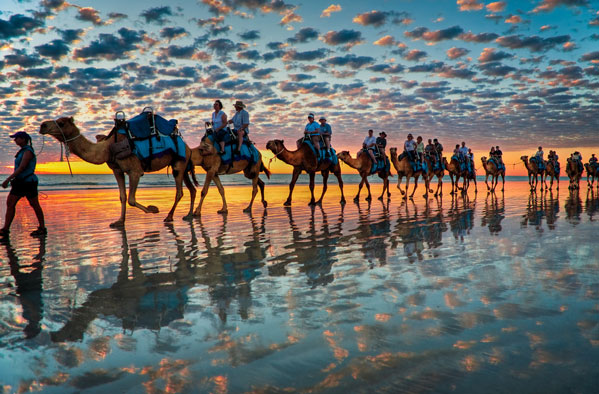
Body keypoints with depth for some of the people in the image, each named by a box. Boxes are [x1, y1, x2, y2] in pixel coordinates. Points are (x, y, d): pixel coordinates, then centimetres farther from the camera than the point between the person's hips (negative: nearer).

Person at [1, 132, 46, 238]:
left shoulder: (28, 151, -14)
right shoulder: (22, 151, 15)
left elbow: (21, 168, -22)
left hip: (28, 182, -9)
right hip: (20, 182, 9)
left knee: (35, 205, 1)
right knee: (10, 203, 1)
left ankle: (42, 229, 12)